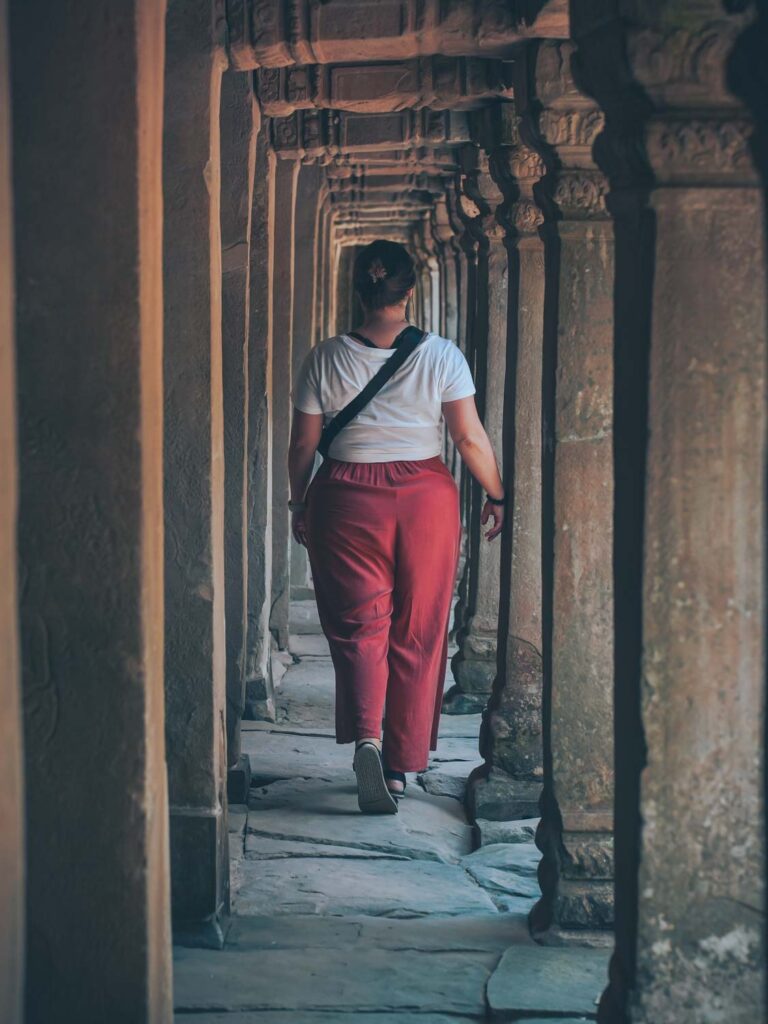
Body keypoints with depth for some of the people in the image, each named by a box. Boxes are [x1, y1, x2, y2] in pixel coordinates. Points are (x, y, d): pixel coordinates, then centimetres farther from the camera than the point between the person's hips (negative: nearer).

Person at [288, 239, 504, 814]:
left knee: (358, 624, 5)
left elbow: (303, 446, 1)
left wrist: (298, 504, 15)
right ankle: (402, 762, 15)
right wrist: (497, 496, 8)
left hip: (346, 499, 0)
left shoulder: (325, 360, -3)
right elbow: (471, 438, -5)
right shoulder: (442, 356, -5)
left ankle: (365, 735, -19)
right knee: (417, 635, 9)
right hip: (426, 498, 0)